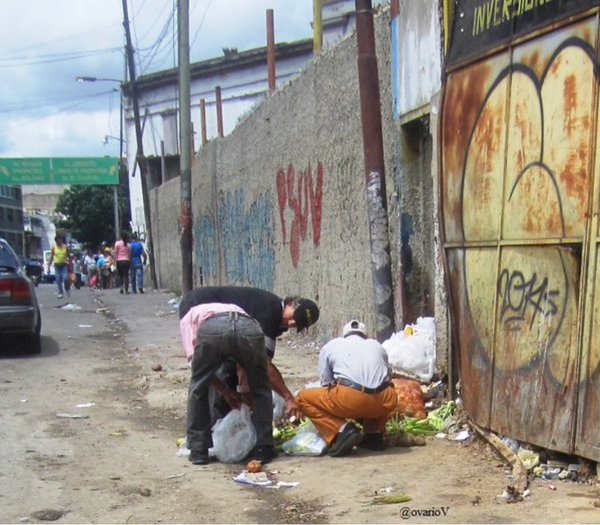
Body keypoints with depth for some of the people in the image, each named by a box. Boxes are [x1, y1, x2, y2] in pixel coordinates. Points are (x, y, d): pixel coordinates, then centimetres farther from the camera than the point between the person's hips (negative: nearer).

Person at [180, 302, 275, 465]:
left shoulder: (188, 318, 39)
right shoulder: (235, 309, 46)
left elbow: (194, 359, 23)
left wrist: (225, 391, 31)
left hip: (211, 328, -2)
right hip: (249, 328, 2)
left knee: (198, 389, 24)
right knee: (261, 390, 25)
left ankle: (198, 450, 26)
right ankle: (263, 449, 25)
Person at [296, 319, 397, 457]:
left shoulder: (330, 346, 24)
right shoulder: (377, 346, 31)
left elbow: (326, 384, 25)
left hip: (350, 399, -4)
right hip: (385, 402, 4)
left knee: (303, 398, 17)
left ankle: (342, 431, -3)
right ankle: (374, 433, 16)